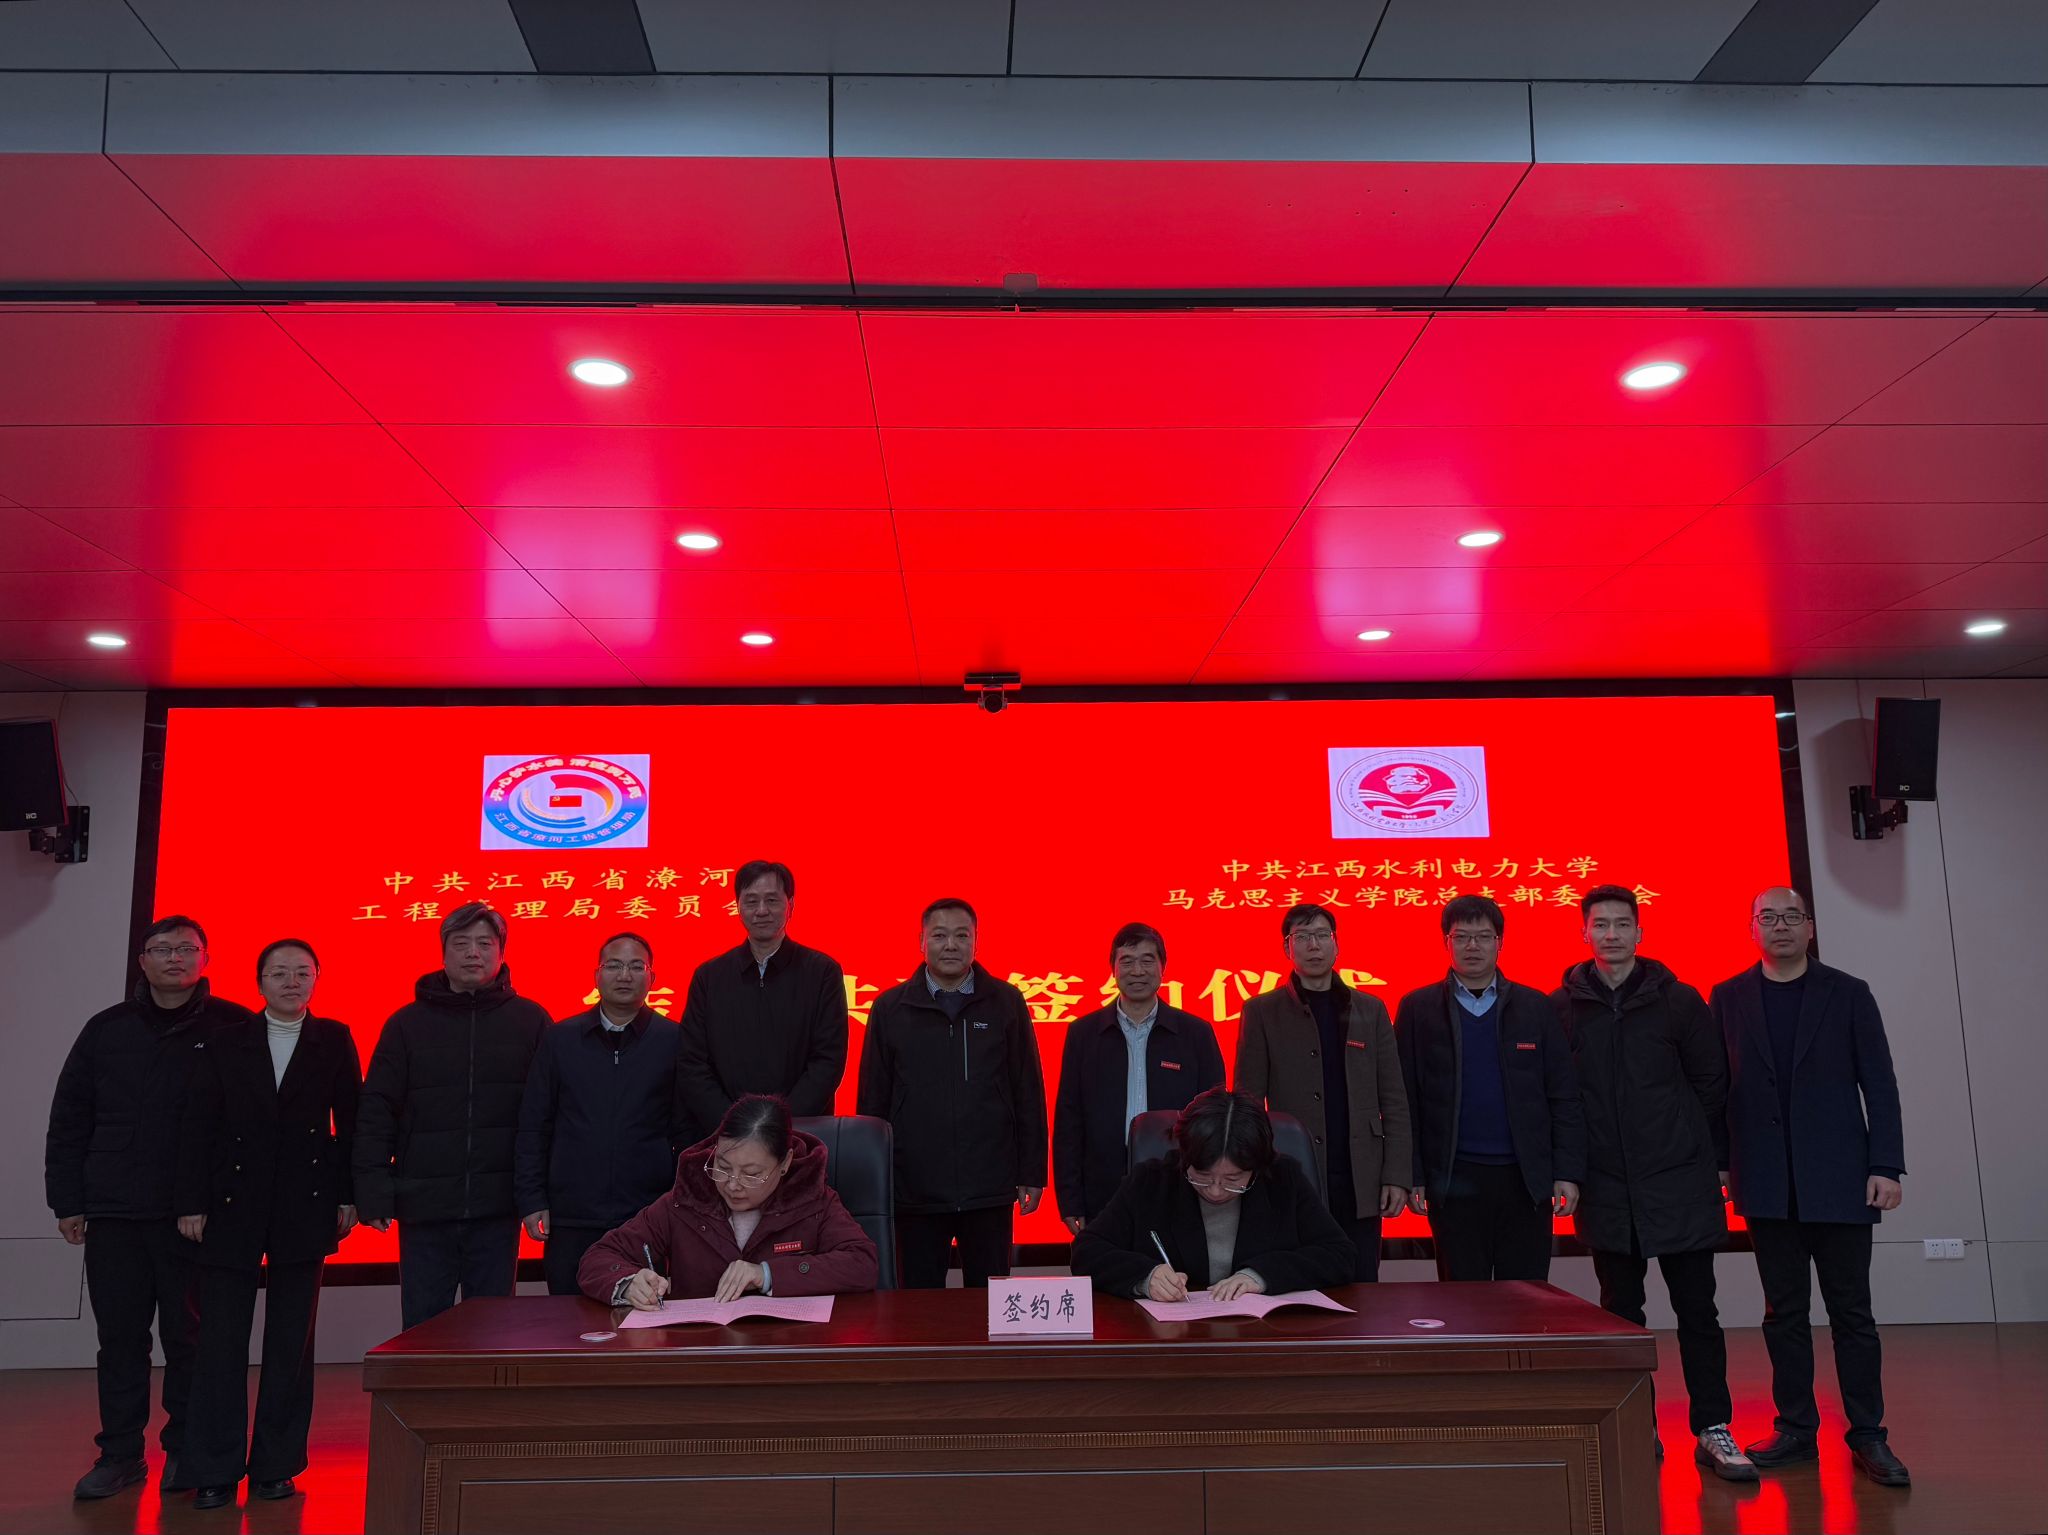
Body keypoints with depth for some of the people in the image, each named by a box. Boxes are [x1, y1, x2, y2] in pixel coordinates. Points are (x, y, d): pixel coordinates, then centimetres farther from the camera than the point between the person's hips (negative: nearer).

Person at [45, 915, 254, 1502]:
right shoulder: (107, 1030, 8)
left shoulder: (233, 1028, -2)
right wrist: (67, 1201, 7)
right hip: (113, 1214, 3)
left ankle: (185, 1453, 18)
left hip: (195, 1216, -3)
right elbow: (68, 1122, 12)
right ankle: (120, 1453, 21)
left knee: (188, 1337, 5)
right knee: (120, 1338, 9)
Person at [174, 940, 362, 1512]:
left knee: (291, 1344, 6)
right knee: (221, 1342, 2)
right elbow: (198, 1127, 2)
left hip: (305, 1210, 0)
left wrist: (348, 1197, -3)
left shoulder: (335, 1041, 4)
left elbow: (349, 1121, 2)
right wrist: (191, 1202, -4)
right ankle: (215, 1471, 12)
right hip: (232, 1207, 1)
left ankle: (276, 1466, 15)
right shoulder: (228, 1043, 5)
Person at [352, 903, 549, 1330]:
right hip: (424, 1208, 1)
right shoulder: (407, 1024, 4)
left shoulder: (530, 1021, 2)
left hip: (497, 1212, 0)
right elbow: (376, 1114, 2)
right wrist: (374, 1194, -6)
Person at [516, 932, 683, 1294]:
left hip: (646, 1220, -1)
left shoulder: (673, 1040, 1)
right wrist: (531, 1201, 2)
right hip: (571, 1218, 1)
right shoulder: (559, 1039, 7)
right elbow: (533, 1126, 8)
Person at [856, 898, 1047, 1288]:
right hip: (915, 1191, 0)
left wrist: (1032, 1173, 2)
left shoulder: (1006, 1003, 2)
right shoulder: (890, 1008, 2)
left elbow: (1029, 1094, 4)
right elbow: (872, 1101, 5)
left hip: (990, 1189, 0)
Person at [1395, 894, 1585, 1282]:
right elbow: (1404, 1100, 0)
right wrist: (1412, 1176, -4)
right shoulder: (1418, 1009, 2)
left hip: (1526, 1178, 1)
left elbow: (1564, 1097, 5)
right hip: (1454, 1179, -1)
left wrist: (1567, 1173, -1)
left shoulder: (1535, 1007, 6)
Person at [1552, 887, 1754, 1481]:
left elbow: (1712, 1083, 4)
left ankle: (1712, 1431, 14)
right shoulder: (1562, 1007, 0)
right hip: (1606, 1188, 1)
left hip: (1679, 1182, -1)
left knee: (1697, 1310, 4)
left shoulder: (1678, 1000, 0)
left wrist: (1716, 1159, 3)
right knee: (1621, 1312, 10)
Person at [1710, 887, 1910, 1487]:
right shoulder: (1727, 998, 5)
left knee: (1851, 1309, 5)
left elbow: (1879, 1085, 0)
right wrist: (1718, 1163, 1)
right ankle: (1796, 1429, 16)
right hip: (1767, 1183, 1)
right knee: (1783, 1311, 8)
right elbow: (1717, 1086, 5)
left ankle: (1868, 1436, 14)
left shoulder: (1848, 994, 3)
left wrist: (1887, 1166, -7)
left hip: (1838, 1180, -1)